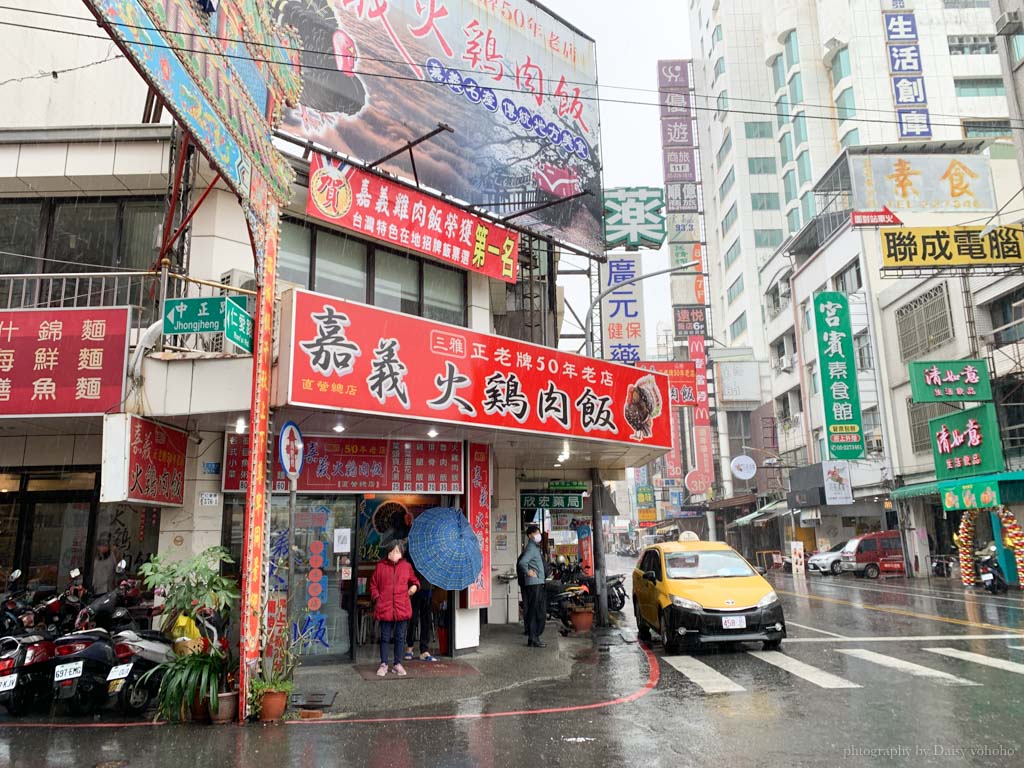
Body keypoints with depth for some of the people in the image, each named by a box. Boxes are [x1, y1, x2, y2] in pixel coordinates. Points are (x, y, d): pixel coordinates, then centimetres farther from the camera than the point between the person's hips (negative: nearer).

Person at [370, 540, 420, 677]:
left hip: (402, 608, 1)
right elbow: (373, 584, 8)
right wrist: (376, 597, -4)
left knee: (400, 637, 9)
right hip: (385, 608, -1)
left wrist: (415, 586, -2)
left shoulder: (407, 566, 5)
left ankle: (398, 664, 21)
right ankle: (383, 664, 20)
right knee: (385, 637, 8)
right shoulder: (380, 566, 2)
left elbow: (413, 580, 20)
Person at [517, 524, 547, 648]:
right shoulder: (531, 548, -13)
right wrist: (528, 572, -14)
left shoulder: (536, 547, 18)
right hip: (533, 583, -10)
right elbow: (522, 562, -27)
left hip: (538, 583, 10)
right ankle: (533, 640, -4)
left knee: (541, 612, 13)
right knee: (535, 612, -7)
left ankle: (535, 637, 19)